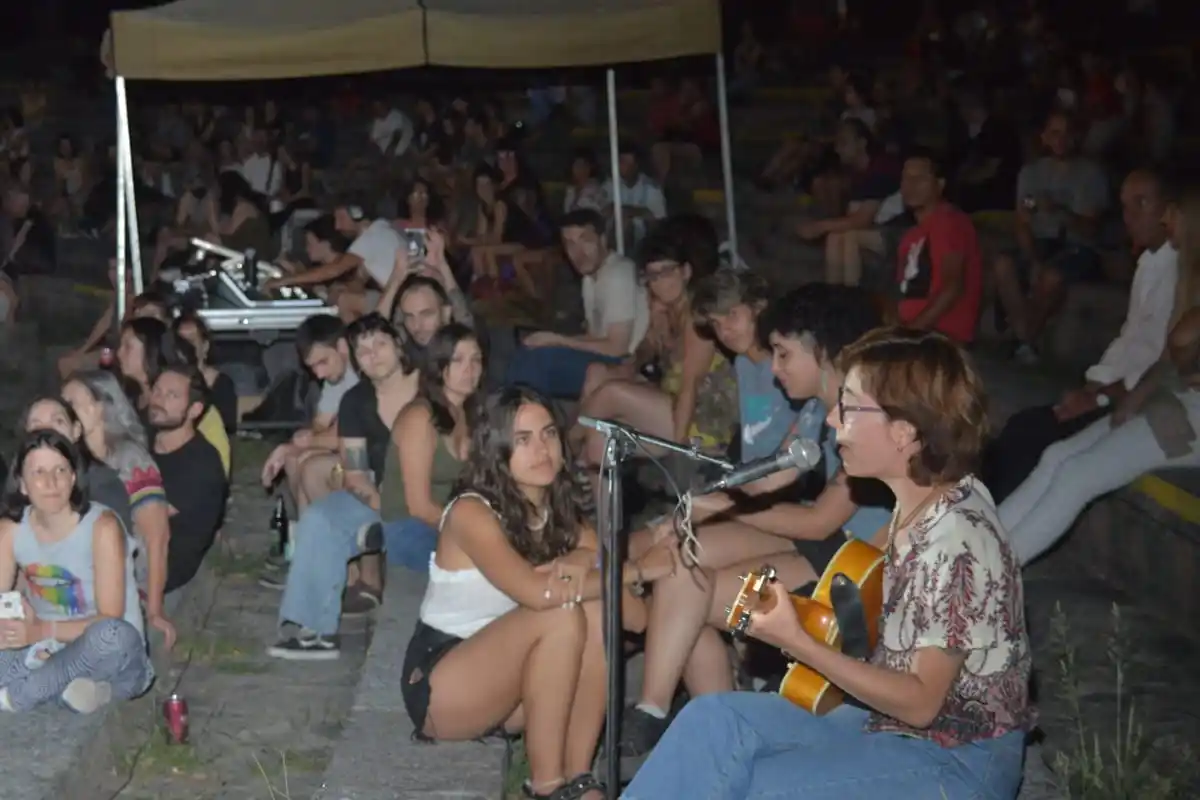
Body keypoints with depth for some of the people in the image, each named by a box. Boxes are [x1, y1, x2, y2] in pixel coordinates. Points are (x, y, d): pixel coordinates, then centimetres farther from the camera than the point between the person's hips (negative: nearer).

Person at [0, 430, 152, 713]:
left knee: (112, 636, -39)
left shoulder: (101, 526, -16)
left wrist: (43, 630, -31)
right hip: (46, 654, 3)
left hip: (106, 661, -3)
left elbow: (111, 619, -19)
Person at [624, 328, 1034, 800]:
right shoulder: (921, 500, 1)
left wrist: (797, 642, -22)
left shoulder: (955, 540, -25)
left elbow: (921, 701, -22)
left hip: (959, 761, -8)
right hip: (896, 718, 9)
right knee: (713, 719, -8)